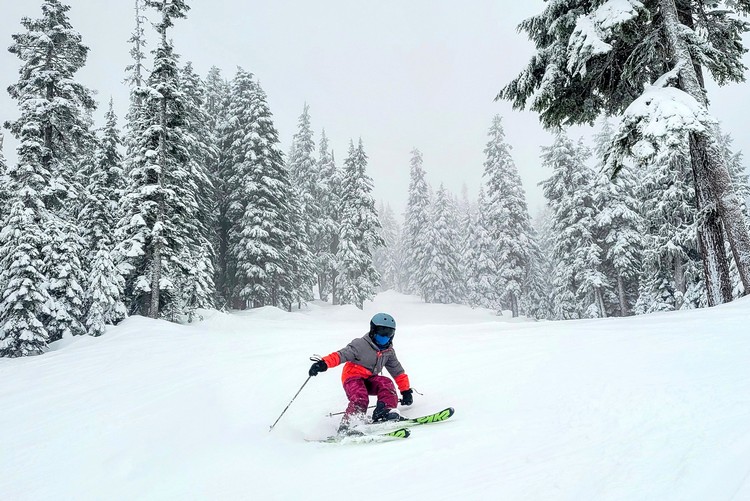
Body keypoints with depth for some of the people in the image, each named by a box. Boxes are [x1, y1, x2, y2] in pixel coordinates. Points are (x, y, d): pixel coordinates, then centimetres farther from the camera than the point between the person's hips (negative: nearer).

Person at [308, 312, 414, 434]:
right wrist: (323, 363, -41)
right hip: (353, 377, -6)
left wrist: (406, 391, 11)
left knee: (386, 383, -23)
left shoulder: (389, 351, 6)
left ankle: (386, 411, -35)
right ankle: (346, 427, -33)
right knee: (360, 400, -32)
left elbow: (398, 372, 16)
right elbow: (341, 355, -25)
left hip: (370, 379, 6)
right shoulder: (361, 344, -15)